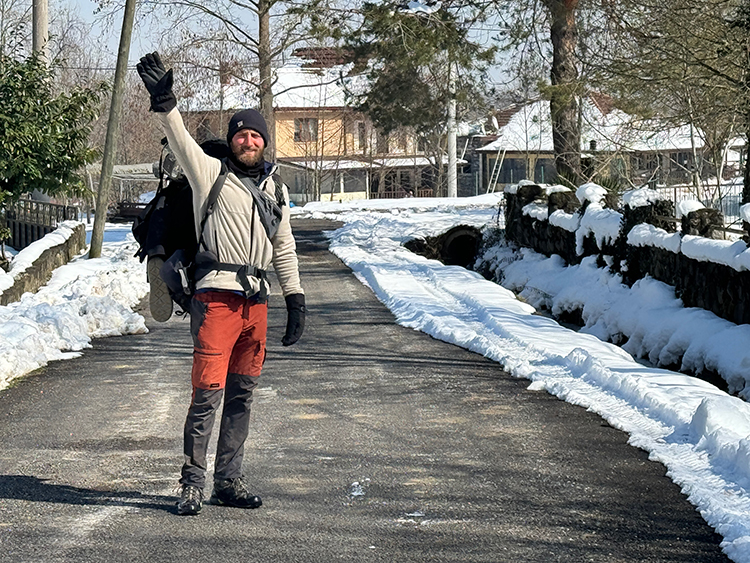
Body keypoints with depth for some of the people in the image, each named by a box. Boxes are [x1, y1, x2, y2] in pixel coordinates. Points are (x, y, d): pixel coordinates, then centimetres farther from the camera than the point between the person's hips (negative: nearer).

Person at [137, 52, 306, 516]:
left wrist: (295, 297, 18)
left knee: (241, 395, 9)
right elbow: (182, 141, -14)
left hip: (256, 300, 5)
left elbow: (284, 247, 22)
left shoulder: (275, 187, 16)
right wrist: (165, 102, -30)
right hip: (216, 295, -5)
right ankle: (192, 483, -2)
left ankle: (229, 481, 17)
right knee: (207, 393, -10)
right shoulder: (210, 172, 3)